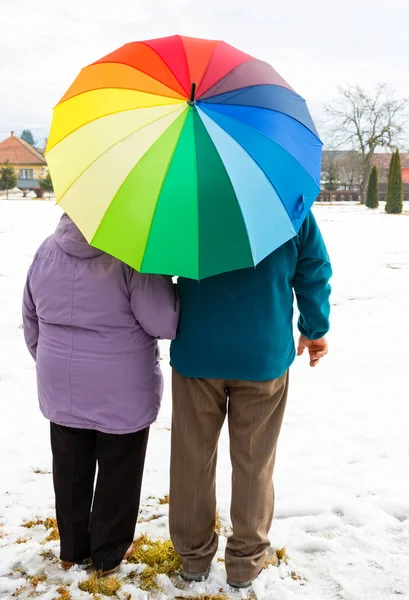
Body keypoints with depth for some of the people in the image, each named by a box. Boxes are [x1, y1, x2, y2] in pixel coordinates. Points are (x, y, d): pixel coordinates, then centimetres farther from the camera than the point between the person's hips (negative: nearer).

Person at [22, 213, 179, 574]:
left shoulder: (47, 252, -1)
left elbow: (31, 320, 10)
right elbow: (166, 323, -21)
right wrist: (178, 292, -2)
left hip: (61, 390, 5)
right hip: (122, 394, -5)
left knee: (70, 470, 20)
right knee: (118, 473, 14)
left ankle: (72, 548, 37)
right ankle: (109, 553, 30)